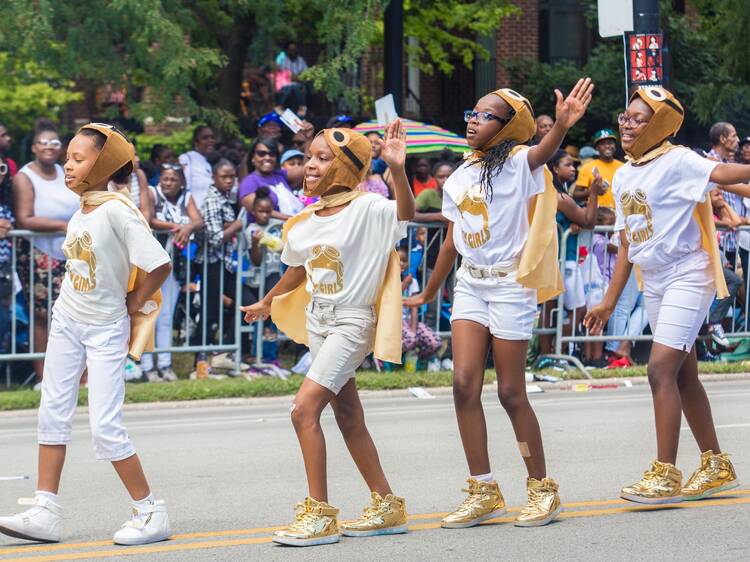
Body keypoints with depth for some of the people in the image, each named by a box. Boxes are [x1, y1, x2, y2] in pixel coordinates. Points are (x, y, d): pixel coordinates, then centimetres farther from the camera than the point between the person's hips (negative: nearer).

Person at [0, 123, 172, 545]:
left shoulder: (118, 210, -21)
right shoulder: (81, 211, 2)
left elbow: (160, 265, -25)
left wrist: (133, 304, -12)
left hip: (105, 328, -8)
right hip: (68, 320, 8)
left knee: (106, 427, -8)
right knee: (53, 412, 7)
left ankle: (151, 512, 4)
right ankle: (45, 513, 12)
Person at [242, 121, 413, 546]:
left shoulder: (366, 208, -14)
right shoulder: (305, 223, 7)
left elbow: (406, 213, -33)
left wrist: (398, 170, -48)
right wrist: (268, 302, 36)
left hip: (352, 321, -8)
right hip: (318, 321, 8)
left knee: (305, 408, -18)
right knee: (349, 418, 12)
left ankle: (320, 513, -12)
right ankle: (388, 506, 23)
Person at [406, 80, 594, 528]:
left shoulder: (518, 163, -8)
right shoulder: (459, 179, 11)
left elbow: (543, 152, -32)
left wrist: (562, 126, -55)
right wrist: (428, 294, 28)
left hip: (511, 284, -6)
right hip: (470, 284, 6)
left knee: (511, 393, -2)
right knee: (465, 384, -6)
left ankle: (542, 488, 13)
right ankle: (484, 492, 2)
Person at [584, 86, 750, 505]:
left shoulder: (677, 162, -12)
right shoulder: (623, 177, 11)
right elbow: (628, 244, 17)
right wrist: (610, 302, 17)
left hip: (687, 275, -8)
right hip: (654, 282, 8)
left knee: (662, 368, -16)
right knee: (684, 375, 12)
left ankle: (666, 476, -15)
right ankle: (716, 466, 24)